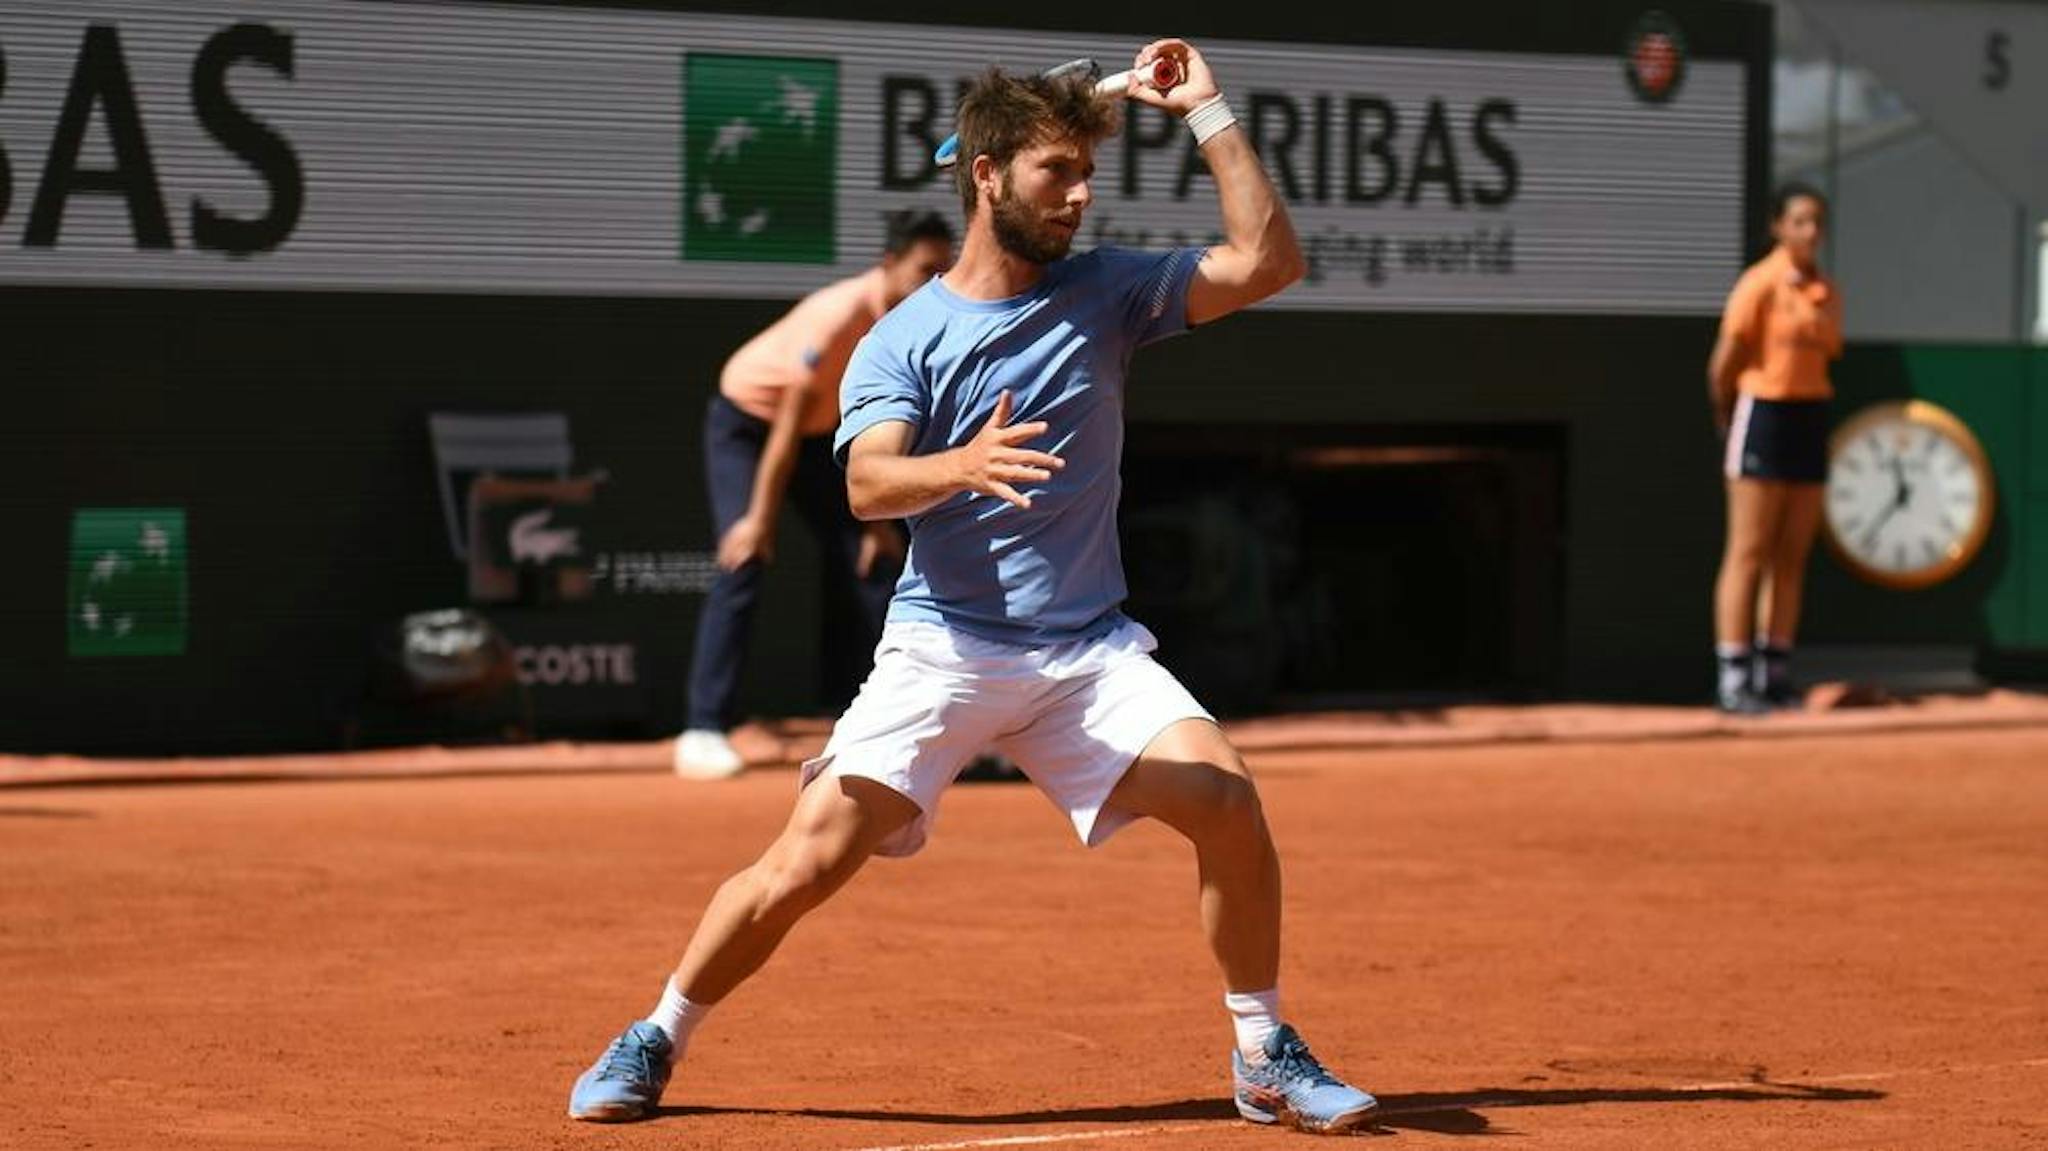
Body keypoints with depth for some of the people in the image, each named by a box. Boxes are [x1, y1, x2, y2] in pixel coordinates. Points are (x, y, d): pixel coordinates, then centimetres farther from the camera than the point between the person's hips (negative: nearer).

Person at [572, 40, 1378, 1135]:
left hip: (1090, 653, 2)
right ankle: (653, 1044, 10)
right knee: (811, 856, -13)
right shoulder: (904, 338, -1)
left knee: (1226, 799, -19)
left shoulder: (1104, 293, 7)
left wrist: (1206, 114, -3)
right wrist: (965, 466, -38)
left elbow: (1268, 261, 1)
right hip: (941, 647, -2)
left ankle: (1266, 1059, 0)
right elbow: (869, 484, -17)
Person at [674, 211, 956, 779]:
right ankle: (703, 731, -23)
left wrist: (878, 517, -4)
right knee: (744, 562, -21)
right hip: (745, 420, -8)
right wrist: (760, 519, -29)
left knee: (872, 561, 1)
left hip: (818, 432, 8)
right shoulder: (840, 316, -33)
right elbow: (789, 423, -31)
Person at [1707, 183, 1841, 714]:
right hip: (1763, 416, -7)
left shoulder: (1825, 291, 10)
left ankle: (1775, 674, 13)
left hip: (1811, 418, 7)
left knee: (1793, 555, 8)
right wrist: (1726, 419, 3)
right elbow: (1723, 364, -9)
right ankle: (1733, 676, -7)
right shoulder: (1759, 283, -11)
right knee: (1749, 552, -7)